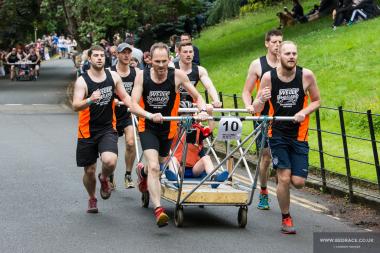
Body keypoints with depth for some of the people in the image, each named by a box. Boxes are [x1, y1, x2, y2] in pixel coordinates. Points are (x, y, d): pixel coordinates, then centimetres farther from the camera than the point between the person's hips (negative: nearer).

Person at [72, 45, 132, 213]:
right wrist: (90, 100, -40)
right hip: (87, 131, -1)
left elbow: (125, 97, 14)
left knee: (110, 161, -25)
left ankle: (104, 179, 11)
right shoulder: (82, 81, -10)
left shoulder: (113, 77, 1)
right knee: (89, 170, 7)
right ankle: (92, 199, 35)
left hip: (107, 129, 1)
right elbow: (75, 106, -21)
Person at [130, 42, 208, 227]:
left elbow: (197, 97, -5)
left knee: (159, 165, 21)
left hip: (167, 128, 2)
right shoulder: (142, 76, -15)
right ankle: (158, 209, -23)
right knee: (154, 167, -20)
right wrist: (151, 115, -39)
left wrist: (203, 111, -26)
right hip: (148, 127, -2)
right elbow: (134, 106, -21)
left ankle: (142, 171, 58)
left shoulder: (177, 75, -15)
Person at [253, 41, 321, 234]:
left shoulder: (306, 75, -10)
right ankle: (286, 218, 11)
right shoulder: (268, 77, -11)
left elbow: (316, 101, 4)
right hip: (278, 134, -1)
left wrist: (304, 112, -16)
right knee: (284, 179, -11)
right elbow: (257, 109, -6)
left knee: (298, 182, -4)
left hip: (299, 135, 1)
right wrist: (261, 100, -29)